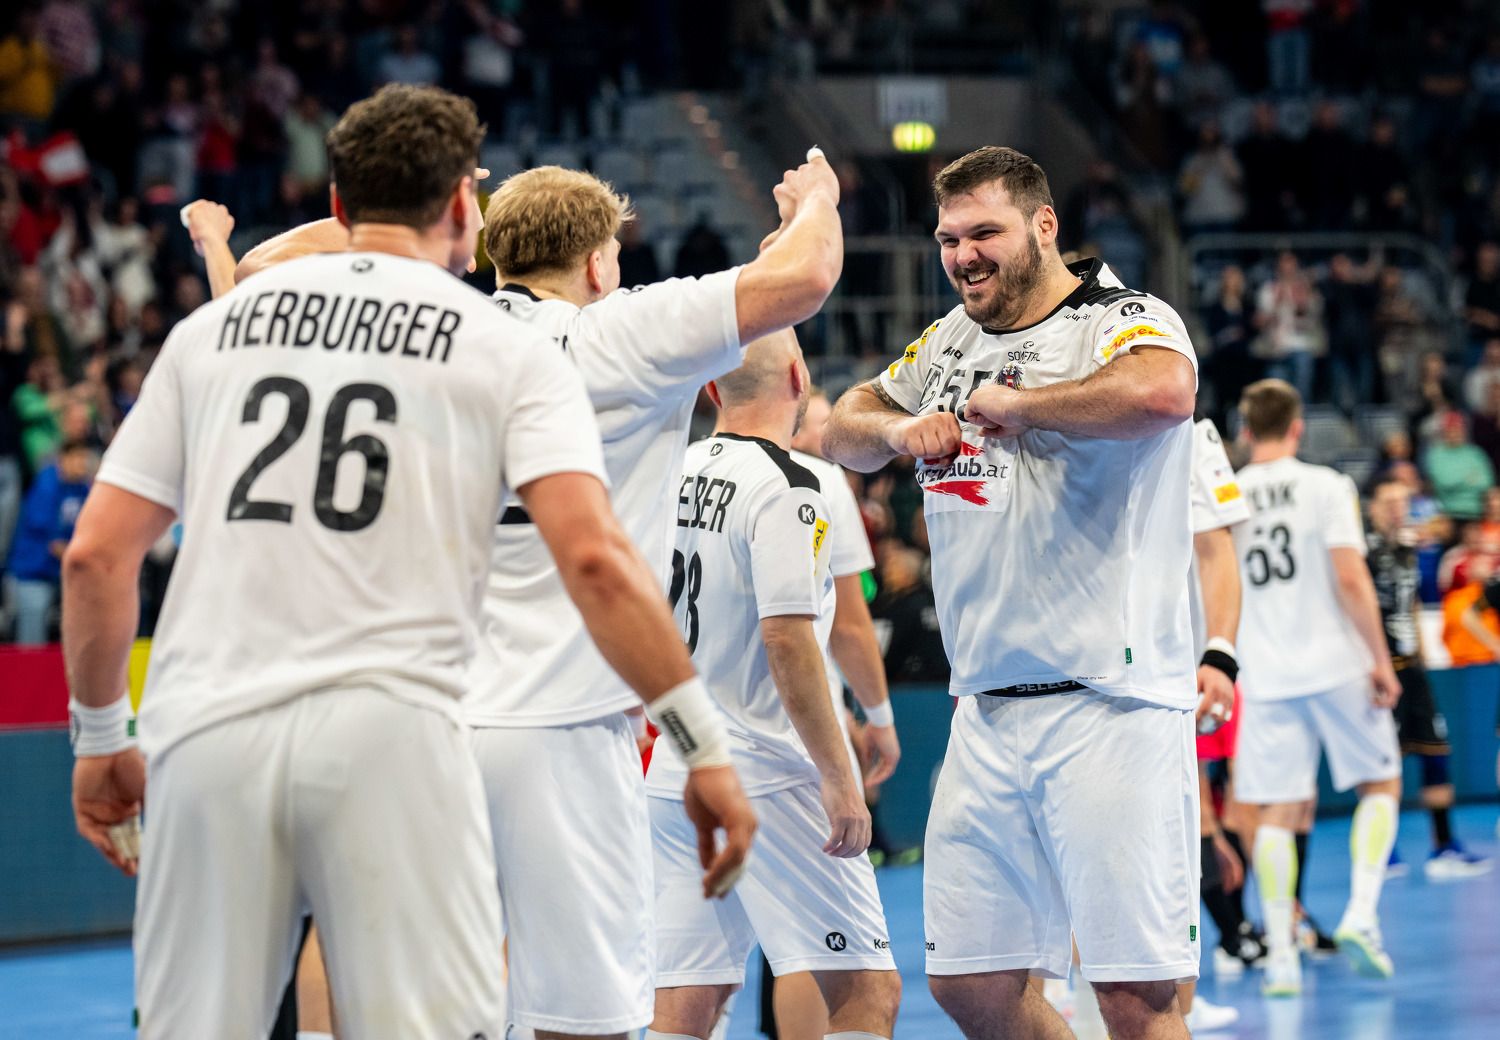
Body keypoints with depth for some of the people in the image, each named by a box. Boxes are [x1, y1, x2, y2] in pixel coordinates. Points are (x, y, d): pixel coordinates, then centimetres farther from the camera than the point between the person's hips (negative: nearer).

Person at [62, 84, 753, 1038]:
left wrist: (101, 739, 24)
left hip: (205, 735, 3)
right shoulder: (510, 350, 9)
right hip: (388, 735, -3)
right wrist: (706, 745, -2)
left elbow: (97, 554, 14)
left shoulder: (212, 328, 17)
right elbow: (593, 556, -6)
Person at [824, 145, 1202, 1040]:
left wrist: (1012, 404, -17)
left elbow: (1162, 392, -31)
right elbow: (841, 434, 27)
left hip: (1111, 707, -7)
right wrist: (895, 429, 3)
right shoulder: (950, 341, 17)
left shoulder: (1125, 321, -7)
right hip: (987, 713, 8)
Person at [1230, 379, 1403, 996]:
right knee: (1380, 783, 14)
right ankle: (1361, 914, -2)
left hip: (1264, 678, 3)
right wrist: (1382, 660, -9)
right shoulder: (1325, 486, -4)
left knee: (1277, 812, 5)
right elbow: (1350, 579, -13)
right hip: (1335, 666, -3)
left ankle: (1280, 953, 1)